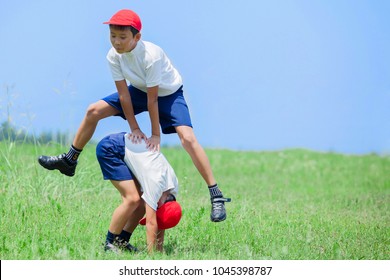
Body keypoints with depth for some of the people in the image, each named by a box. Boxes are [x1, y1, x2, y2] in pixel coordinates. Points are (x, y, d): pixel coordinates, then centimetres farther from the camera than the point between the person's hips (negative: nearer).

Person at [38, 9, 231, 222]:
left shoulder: (151, 56, -37)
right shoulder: (113, 56, -21)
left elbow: (152, 99, -32)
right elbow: (123, 94, -15)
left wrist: (155, 134, -26)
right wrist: (134, 128, -16)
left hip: (169, 93, -6)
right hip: (140, 91, 6)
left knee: (187, 137, -26)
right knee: (94, 111, -2)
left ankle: (216, 196, -26)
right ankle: (69, 161, 15)